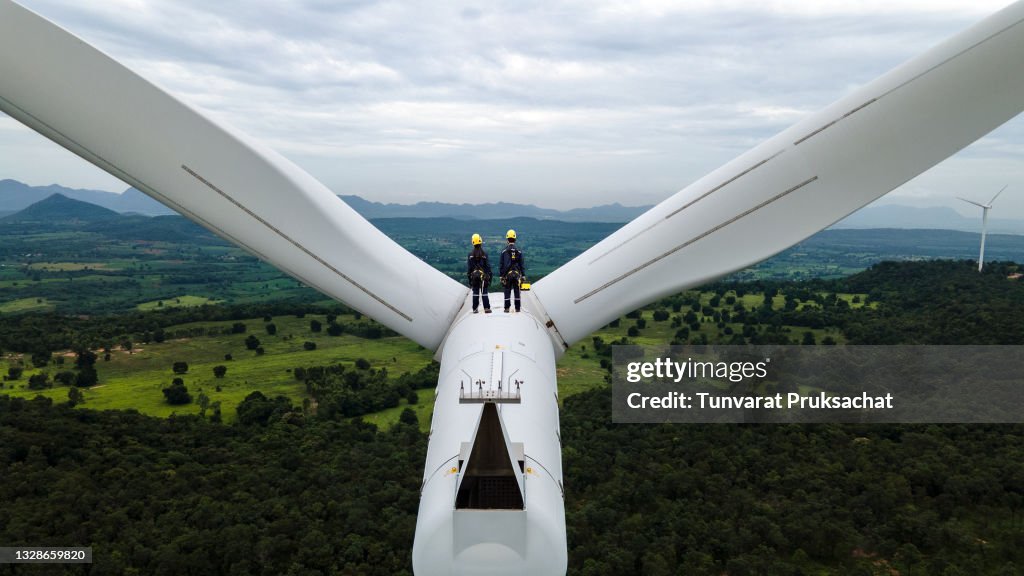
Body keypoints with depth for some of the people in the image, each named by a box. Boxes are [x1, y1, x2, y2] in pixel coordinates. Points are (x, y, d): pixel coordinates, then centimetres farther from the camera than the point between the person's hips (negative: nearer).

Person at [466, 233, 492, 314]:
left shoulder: (471, 254, 0)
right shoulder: (484, 254, -5)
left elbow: (469, 266, 3)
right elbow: (487, 266, -3)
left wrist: (469, 275, 9)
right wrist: (489, 275, 3)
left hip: (474, 275, 2)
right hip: (483, 275, -2)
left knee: (475, 292, 6)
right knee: (484, 292, 1)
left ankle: (475, 309, 7)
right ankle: (486, 308, -1)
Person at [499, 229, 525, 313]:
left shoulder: (504, 251, -3)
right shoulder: (519, 251, 1)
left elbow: (502, 264, -2)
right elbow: (522, 264, 2)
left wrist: (501, 275, 3)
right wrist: (523, 275, 7)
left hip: (507, 274, -1)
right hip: (517, 274, 1)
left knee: (507, 291, 4)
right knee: (517, 291, 6)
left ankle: (506, 308, 4)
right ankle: (517, 308, 8)